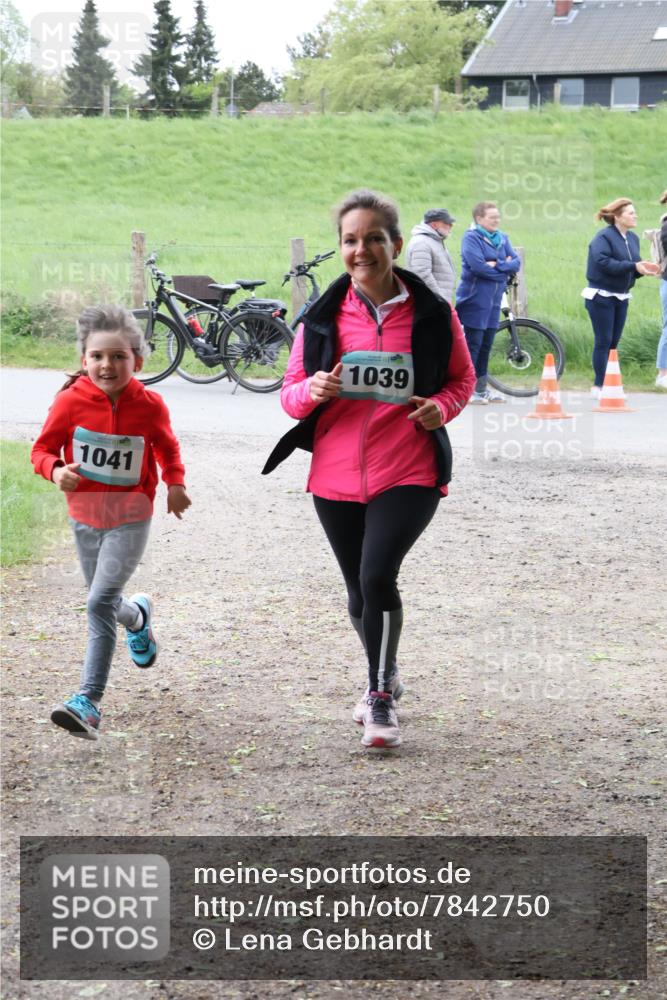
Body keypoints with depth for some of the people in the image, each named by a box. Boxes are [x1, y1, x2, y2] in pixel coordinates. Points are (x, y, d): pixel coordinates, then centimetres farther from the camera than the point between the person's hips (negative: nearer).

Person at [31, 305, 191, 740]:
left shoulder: (149, 405, -9)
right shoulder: (71, 401, -12)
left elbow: (167, 446, 11)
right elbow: (43, 448, -4)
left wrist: (175, 483, -1)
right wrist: (56, 471, -24)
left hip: (130, 518, -3)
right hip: (85, 516, 3)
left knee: (100, 603, -17)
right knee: (105, 602, 18)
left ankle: (89, 702, -16)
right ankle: (138, 616, 57)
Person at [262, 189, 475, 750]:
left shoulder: (432, 315, -1)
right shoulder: (323, 318, 3)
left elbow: (462, 378, 12)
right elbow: (290, 394, 8)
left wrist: (441, 406, -10)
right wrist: (310, 390, -15)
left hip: (409, 473, -3)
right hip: (337, 476, 3)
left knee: (378, 575, -22)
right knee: (360, 592, 14)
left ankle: (381, 697, -6)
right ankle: (385, 681, 40)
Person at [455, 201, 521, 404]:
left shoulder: (502, 239, 13)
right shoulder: (471, 237, -8)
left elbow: (516, 263, 4)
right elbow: (478, 266, -21)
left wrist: (495, 265, -13)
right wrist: (504, 269, -10)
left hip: (494, 300, 7)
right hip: (475, 299, -7)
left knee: (486, 345, 11)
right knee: (473, 344, -6)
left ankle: (481, 388, 18)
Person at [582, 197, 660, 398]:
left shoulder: (632, 238, 10)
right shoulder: (603, 237, -13)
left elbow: (633, 266, 12)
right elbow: (603, 262, -27)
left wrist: (643, 268, -10)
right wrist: (632, 266, -27)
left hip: (621, 297, 7)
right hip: (601, 296, -7)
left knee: (613, 342, 8)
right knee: (603, 341, -6)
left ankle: (607, 385, 14)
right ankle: (598, 386, -1)